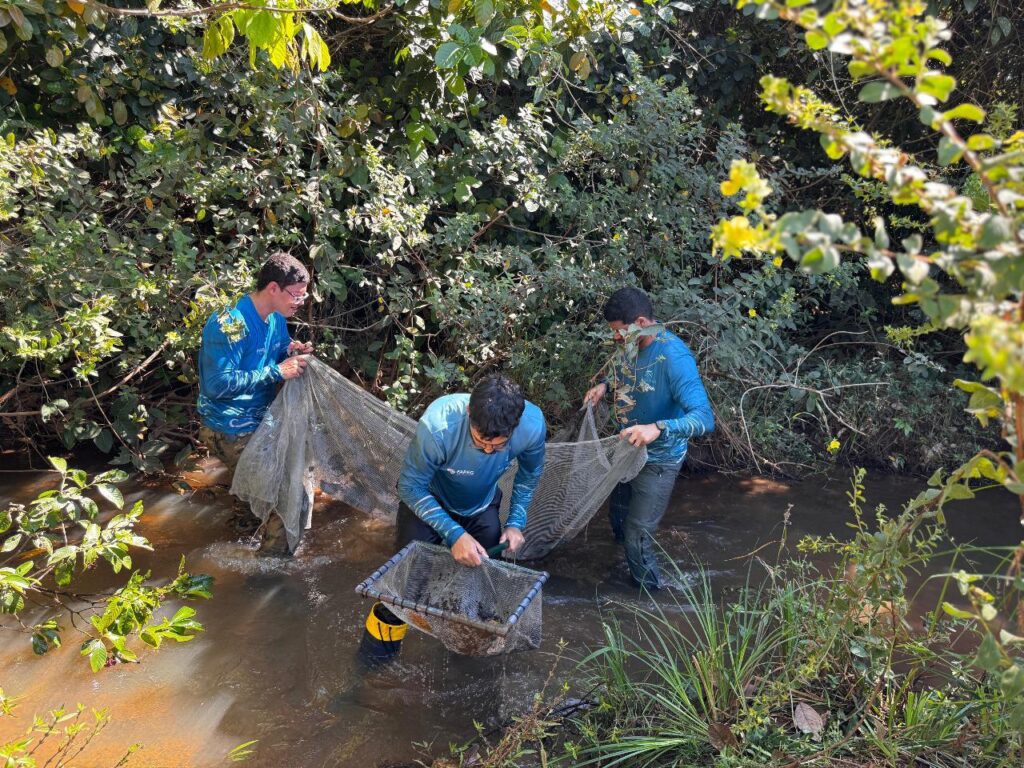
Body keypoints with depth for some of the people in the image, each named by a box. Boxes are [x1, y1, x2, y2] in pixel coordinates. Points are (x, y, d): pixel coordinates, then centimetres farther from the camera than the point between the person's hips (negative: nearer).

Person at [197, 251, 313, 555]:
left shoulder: (276, 319, 2)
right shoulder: (230, 324, -25)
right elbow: (219, 384, -32)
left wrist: (291, 352, -7)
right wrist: (277, 371, -31)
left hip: (263, 418, 9)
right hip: (231, 431, -9)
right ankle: (274, 553, 15)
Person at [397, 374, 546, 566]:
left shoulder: (533, 425, -33)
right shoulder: (437, 426, -43)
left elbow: (530, 473, -8)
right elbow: (410, 487, -27)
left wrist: (516, 522, -15)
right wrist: (454, 534, -37)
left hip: (482, 505, 3)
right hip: (430, 499, -2)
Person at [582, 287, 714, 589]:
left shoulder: (674, 357, -31)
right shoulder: (632, 344, -7)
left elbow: (704, 418, -37)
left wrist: (658, 428, -51)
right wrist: (605, 384, -1)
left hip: (657, 460, -8)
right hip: (626, 448, 8)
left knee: (637, 537, 0)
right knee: (618, 516, 25)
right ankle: (628, 566, 50)